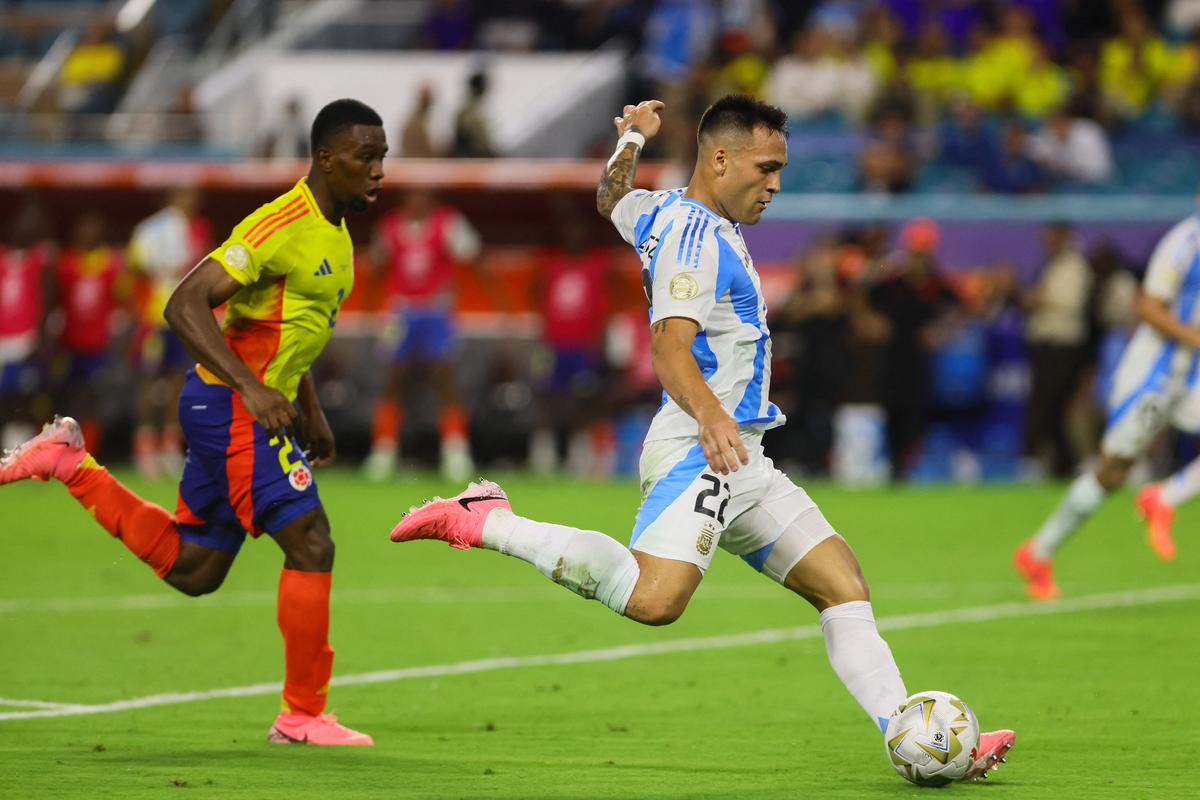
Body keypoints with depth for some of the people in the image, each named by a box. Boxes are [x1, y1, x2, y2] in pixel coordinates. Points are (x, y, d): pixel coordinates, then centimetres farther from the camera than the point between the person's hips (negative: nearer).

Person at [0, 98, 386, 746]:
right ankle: (303, 716, -4)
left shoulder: (333, 232, 11)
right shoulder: (283, 226, -19)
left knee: (192, 570, 14)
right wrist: (251, 388, -31)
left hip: (244, 410, 10)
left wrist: (310, 412, 22)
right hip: (231, 407, -10)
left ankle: (70, 464, 22)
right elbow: (185, 305, -25)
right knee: (311, 545, -12)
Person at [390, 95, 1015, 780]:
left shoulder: (661, 213, 18)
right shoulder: (696, 235, -11)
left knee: (845, 585, 4)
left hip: (739, 465, 11)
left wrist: (633, 138, 56)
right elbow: (670, 345, -23)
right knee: (654, 600, -30)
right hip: (698, 450, -11)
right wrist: (709, 415, -37)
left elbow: (612, 197, 41)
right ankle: (485, 522, -18)